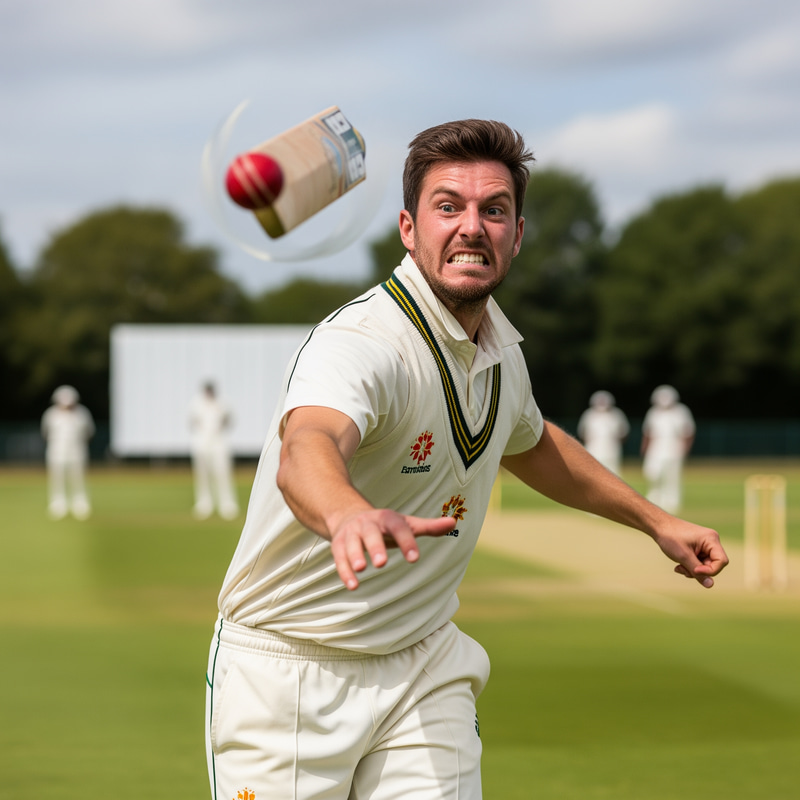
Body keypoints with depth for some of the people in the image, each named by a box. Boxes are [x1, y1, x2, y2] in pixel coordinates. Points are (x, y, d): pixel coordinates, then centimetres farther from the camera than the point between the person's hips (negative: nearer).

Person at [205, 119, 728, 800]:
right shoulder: (361, 343, -23)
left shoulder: (499, 345, 3)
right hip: (285, 674, -6)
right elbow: (306, 450, -46)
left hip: (424, 669, 6)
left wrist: (656, 521, 29)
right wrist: (349, 515, -68)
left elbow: (528, 441, 26)